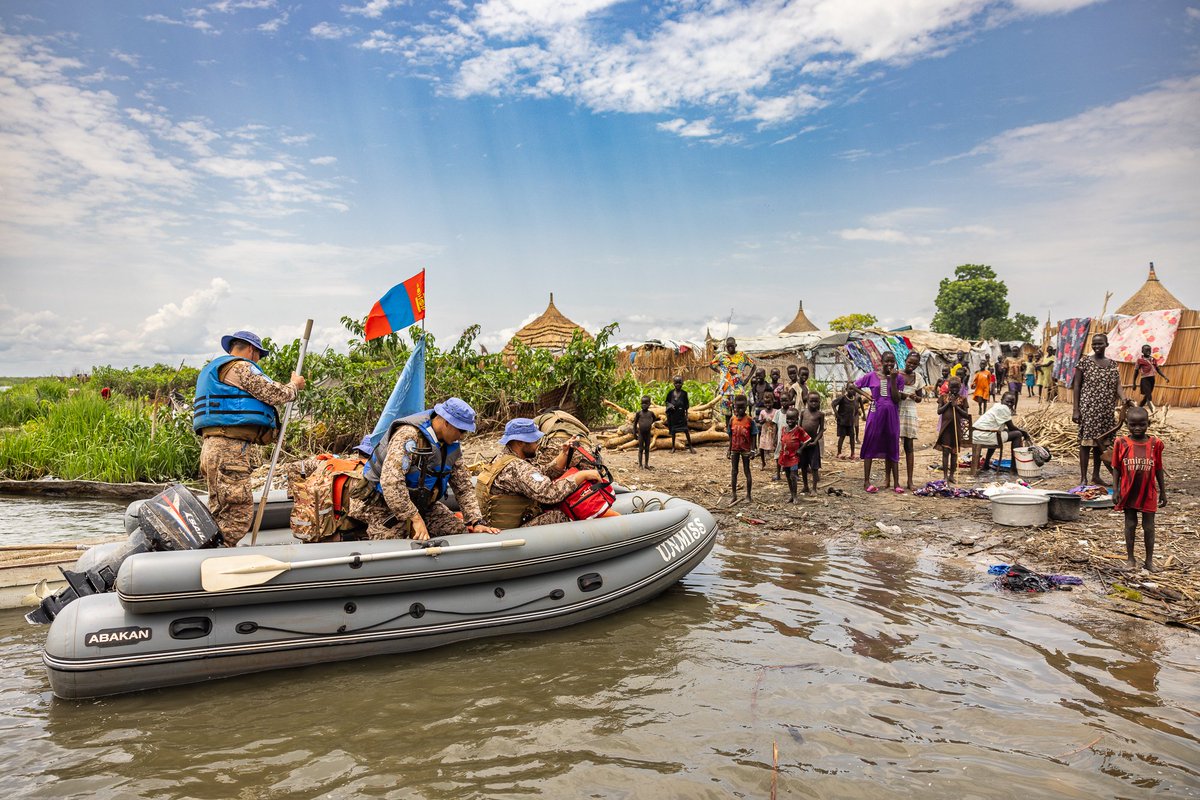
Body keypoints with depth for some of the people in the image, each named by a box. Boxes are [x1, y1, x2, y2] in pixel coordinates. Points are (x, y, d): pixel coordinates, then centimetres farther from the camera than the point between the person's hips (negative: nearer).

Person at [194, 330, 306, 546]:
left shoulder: (214, 369, 29)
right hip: (230, 449, -11)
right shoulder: (240, 367, -5)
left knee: (221, 515, 12)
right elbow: (276, 394, -7)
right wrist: (294, 385, 12)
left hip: (214, 447, 11)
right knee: (240, 514, -12)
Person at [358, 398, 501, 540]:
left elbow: (464, 486, 6)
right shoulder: (409, 435, -26)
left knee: (460, 532, -2)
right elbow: (390, 482, -36)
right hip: (385, 504, -7)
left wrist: (477, 522, -3)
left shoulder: (453, 444, -1)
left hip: (422, 504, 8)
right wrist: (415, 519, -34)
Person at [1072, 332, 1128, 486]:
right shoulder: (1084, 361, -3)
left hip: (1107, 410, 5)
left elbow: (1117, 386, 4)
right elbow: (1076, 386, -3)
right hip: (1088, 408, -5)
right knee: (1086, 441, -4)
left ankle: (1096, 476, 21)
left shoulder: (1112, 364, 10)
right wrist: (1076, 409, -9)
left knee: (1101, 442, 10)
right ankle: (1083, 478, 1)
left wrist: (1124, 400, -17)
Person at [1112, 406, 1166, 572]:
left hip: (1148, 493, 0)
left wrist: (1163, 492, 7)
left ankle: (1149, 561, 21)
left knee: (1149, 527, 9)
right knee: (1130, 525, 11)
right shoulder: (1121, 443, -8)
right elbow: (1116, 468, -1)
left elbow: (1159, 469, 3)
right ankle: (1130, 559, 22)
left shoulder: (1155, 443, -5)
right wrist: (1116, 491, -4)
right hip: (1128, 492, 0)